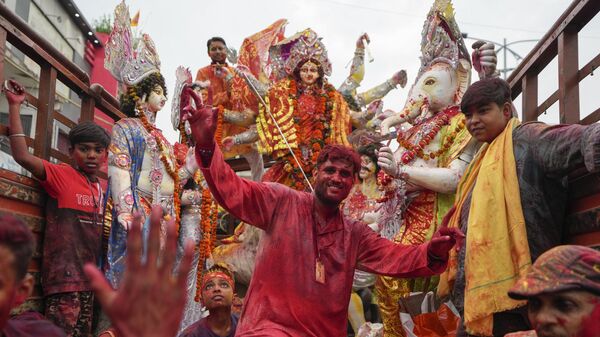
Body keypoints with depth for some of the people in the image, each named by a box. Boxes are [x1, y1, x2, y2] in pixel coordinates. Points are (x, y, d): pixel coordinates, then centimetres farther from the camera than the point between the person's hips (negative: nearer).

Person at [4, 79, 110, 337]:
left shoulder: (105, 188, 14)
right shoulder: (61, 175, -4)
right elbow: (22, 156, -18)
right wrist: (14, 106, -15)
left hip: (90, 277, 7)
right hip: (64, 275, -7)